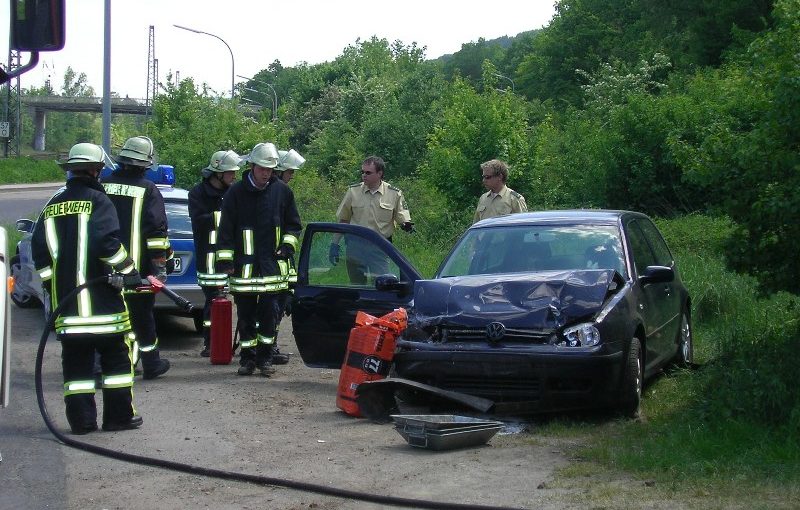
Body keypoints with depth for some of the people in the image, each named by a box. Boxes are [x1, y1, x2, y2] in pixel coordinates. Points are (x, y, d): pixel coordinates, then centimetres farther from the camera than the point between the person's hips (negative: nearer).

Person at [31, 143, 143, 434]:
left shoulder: (54, 205, 13)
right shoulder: (97, 200, -6)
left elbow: (39, 248, 12)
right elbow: (107, 241, -19)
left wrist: (51, 283, 18)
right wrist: (128, 271, -9)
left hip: (65, 301, 5)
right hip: (101, 299, -5)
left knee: (75, 361, 8)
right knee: (116, 356, 5)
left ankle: (81, 420, 7)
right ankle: (119, 416, 6)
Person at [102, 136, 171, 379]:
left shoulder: (103, 186, 6)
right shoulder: (147, 189, -6)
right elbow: (156, 229, -12)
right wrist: (160, 264, -9)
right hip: (138, 268, -3)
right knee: (142, 315, 7)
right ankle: (151, 363, 15)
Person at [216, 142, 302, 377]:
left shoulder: (282, 191, 4)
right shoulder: (237, 192, -1)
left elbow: (294, 224, 16)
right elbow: (226, 229, 1)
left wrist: (288, 244, 0)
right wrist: (225, 259, -4)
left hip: (272, 265, 1)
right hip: (243, 266, -1)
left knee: (269, 314, 3)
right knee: (245, 315, 5)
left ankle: (265, 357, 12)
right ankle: (247, 358, 14)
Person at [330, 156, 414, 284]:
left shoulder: (394, 194, -1)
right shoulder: (353, 191, 3)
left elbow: (403, 218, 2)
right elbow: (342, 220, 10)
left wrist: (406, 225, -23)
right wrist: (334, 244, 8)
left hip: (380, 248, -2)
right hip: (356, 245, 2)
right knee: (356, 284, 8)